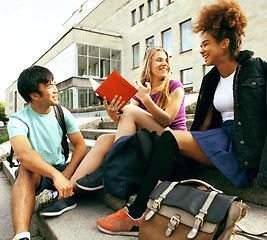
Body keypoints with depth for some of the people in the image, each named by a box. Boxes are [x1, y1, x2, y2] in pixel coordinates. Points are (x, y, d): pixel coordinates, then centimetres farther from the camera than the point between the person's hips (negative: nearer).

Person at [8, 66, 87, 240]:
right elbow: (23, 153, -32)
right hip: (36, 175, -3)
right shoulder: (18, 120, -12)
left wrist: (66, 175, -23)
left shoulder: (63, 114, 0)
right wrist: (56, 175, -45)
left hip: (61, 169, 4)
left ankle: (61, 197, -29)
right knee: (27, 169, -37)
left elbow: (80, 145, -7)